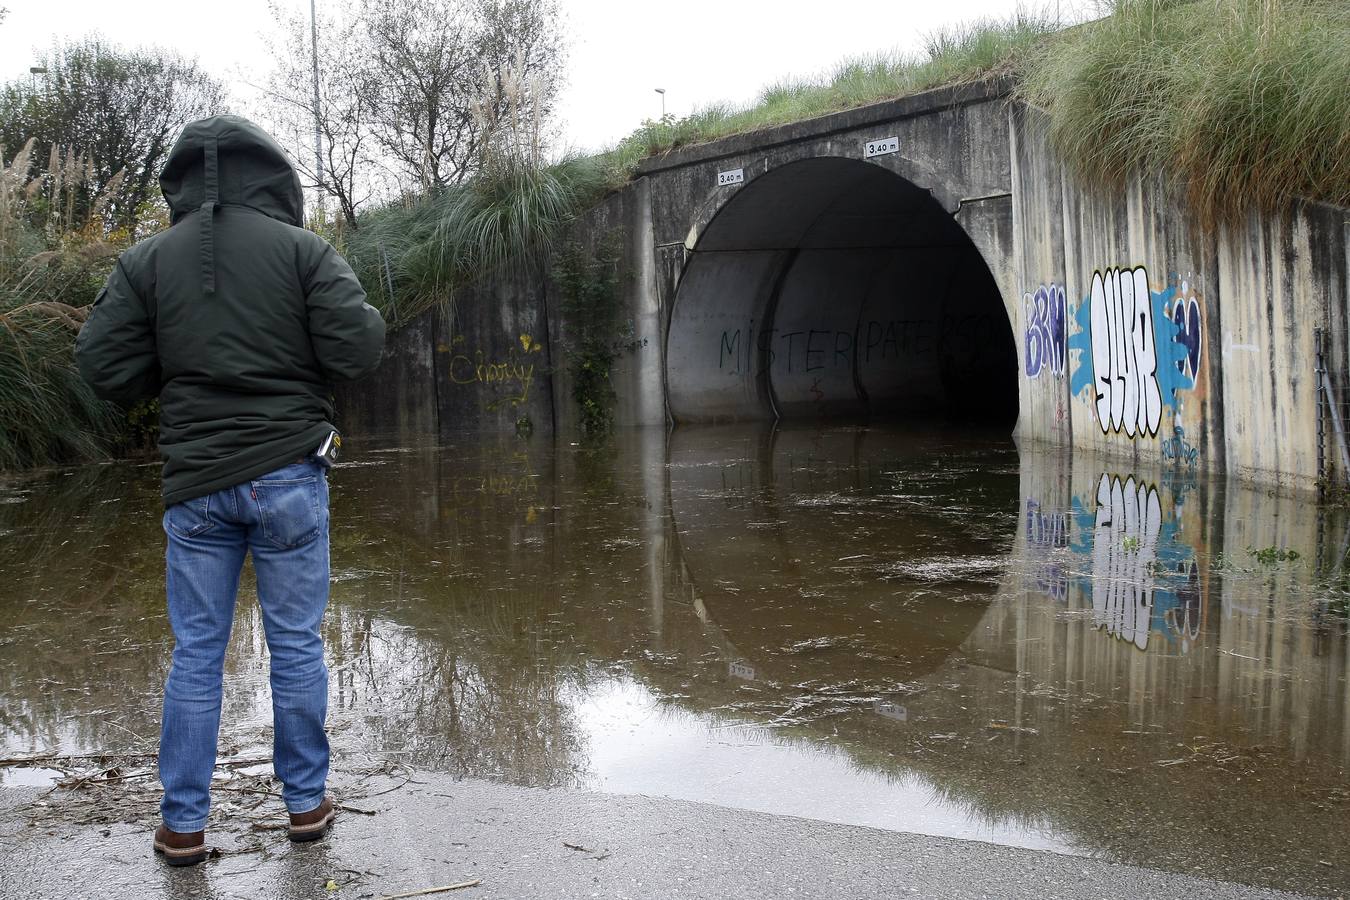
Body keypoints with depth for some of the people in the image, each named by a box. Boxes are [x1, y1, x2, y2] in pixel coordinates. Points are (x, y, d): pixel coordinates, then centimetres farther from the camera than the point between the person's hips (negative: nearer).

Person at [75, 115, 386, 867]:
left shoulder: (147, 261, 2)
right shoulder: (303, 249, -4)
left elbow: (106, 368, 0)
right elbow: (356, 351, -11)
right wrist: (368, 319, 11)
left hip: (196, 483, 2)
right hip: (289, 475, -2)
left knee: (196, 652, 9)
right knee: (297, 644, 8)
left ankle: (183, 825, 13)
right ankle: (307, 802, 18)